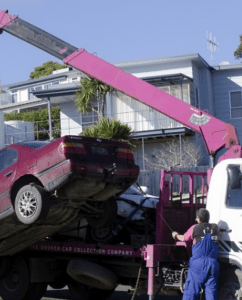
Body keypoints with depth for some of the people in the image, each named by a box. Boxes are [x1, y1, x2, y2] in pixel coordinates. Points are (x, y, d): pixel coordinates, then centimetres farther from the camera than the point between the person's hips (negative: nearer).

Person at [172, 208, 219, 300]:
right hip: (213, 263, 3)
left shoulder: (195, 228, 4)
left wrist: (176, 235, 42)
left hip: (198, 263, -3)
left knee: (191, 290, 0)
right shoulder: (215, 228, 11)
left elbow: (183, 238, 19)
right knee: (211, 292, 3)